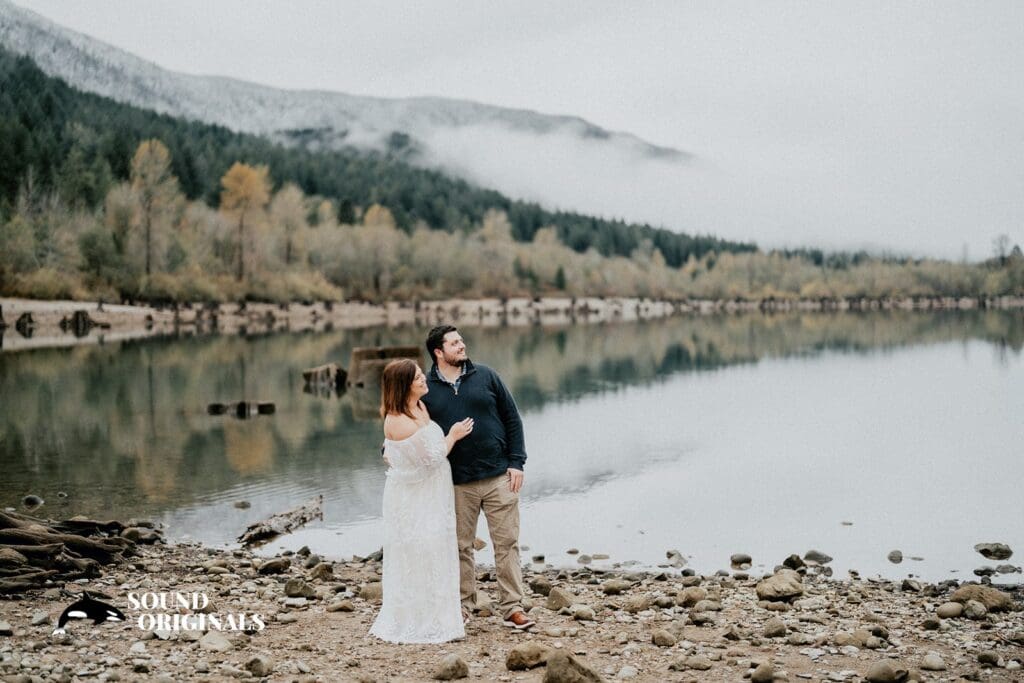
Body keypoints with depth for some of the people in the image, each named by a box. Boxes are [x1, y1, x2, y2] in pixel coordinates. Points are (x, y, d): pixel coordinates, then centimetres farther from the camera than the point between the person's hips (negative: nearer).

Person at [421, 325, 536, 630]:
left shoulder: (486, 376, 3)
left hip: (499, 477, 0)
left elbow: (512, 419, 5)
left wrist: (516, 462, -1)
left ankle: (513, 608, 10)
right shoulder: (426, 389, 1)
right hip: (458, 484, 0)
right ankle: (463, 605, 23)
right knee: (461, 546, 8)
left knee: (507, 543, 2)